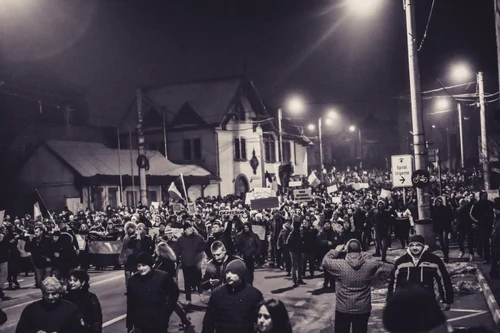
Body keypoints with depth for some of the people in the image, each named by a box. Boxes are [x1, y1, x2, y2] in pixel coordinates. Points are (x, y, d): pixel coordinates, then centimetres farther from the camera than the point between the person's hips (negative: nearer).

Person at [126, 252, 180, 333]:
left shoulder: (163, 277, -11)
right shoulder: (133, 280, -4)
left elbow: (174, 293, 4)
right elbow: (130, 305, 3)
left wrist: (167, 311, -1)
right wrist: (129, 325, 5)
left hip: (159, 324, -1)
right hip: (140, 325, 1)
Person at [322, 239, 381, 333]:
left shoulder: (340, 265, -17)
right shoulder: (369, 265, -12)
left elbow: (325, 261, 0)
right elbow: (376, 262, 11)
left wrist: (336, 251, 9)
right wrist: (363, 254, 12)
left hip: (343, 309, -1)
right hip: (363, 310, 1)